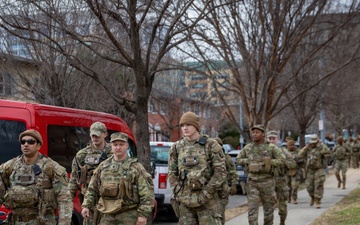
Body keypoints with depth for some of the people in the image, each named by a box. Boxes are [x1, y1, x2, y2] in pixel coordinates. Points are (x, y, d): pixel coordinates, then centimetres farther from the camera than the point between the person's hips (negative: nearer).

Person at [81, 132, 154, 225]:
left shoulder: (136, 167, -3)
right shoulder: (103, 166, 11)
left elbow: (147, 193, -8)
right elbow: (92, 189, 17)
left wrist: (143, 215, -14)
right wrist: (86, 206, 8)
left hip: (128, 216, -4)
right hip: (107, 216, 4)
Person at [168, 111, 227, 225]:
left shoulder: (211, 145, -3)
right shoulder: (176, 147, 8)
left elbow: (220, 172, -8)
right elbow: (172, 173, 10)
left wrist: (205, 194, -14)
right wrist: (178, 194, -4)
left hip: (207, 200, -3)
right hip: (185, 201, 4)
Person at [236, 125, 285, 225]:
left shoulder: (271, 147, -4)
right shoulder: (248, 147, 5)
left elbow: (281, 160, -7)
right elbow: (238, 159, 14)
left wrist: (268, 162, -14)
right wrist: (248, 161, -3)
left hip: (267, 182, -1)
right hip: (252, 182, 1)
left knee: (268, 208, 10)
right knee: (252, 209, -7)